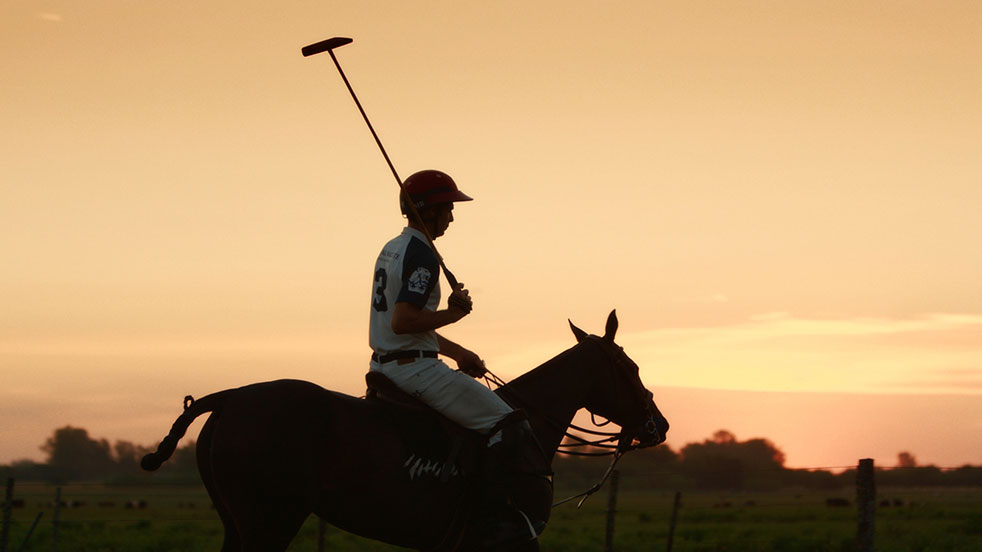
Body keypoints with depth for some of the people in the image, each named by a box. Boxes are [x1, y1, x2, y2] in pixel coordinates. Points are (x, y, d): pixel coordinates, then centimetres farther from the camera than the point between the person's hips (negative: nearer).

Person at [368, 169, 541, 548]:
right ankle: (492, 517, -14)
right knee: (508, 424, -10)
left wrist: (456, 352, 22)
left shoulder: (392, 249, 17)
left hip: (385, 367, 11)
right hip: (413, 367, -11)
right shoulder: (421, 254, -16)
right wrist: (453, 313, -14)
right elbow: (402, 321, -26)